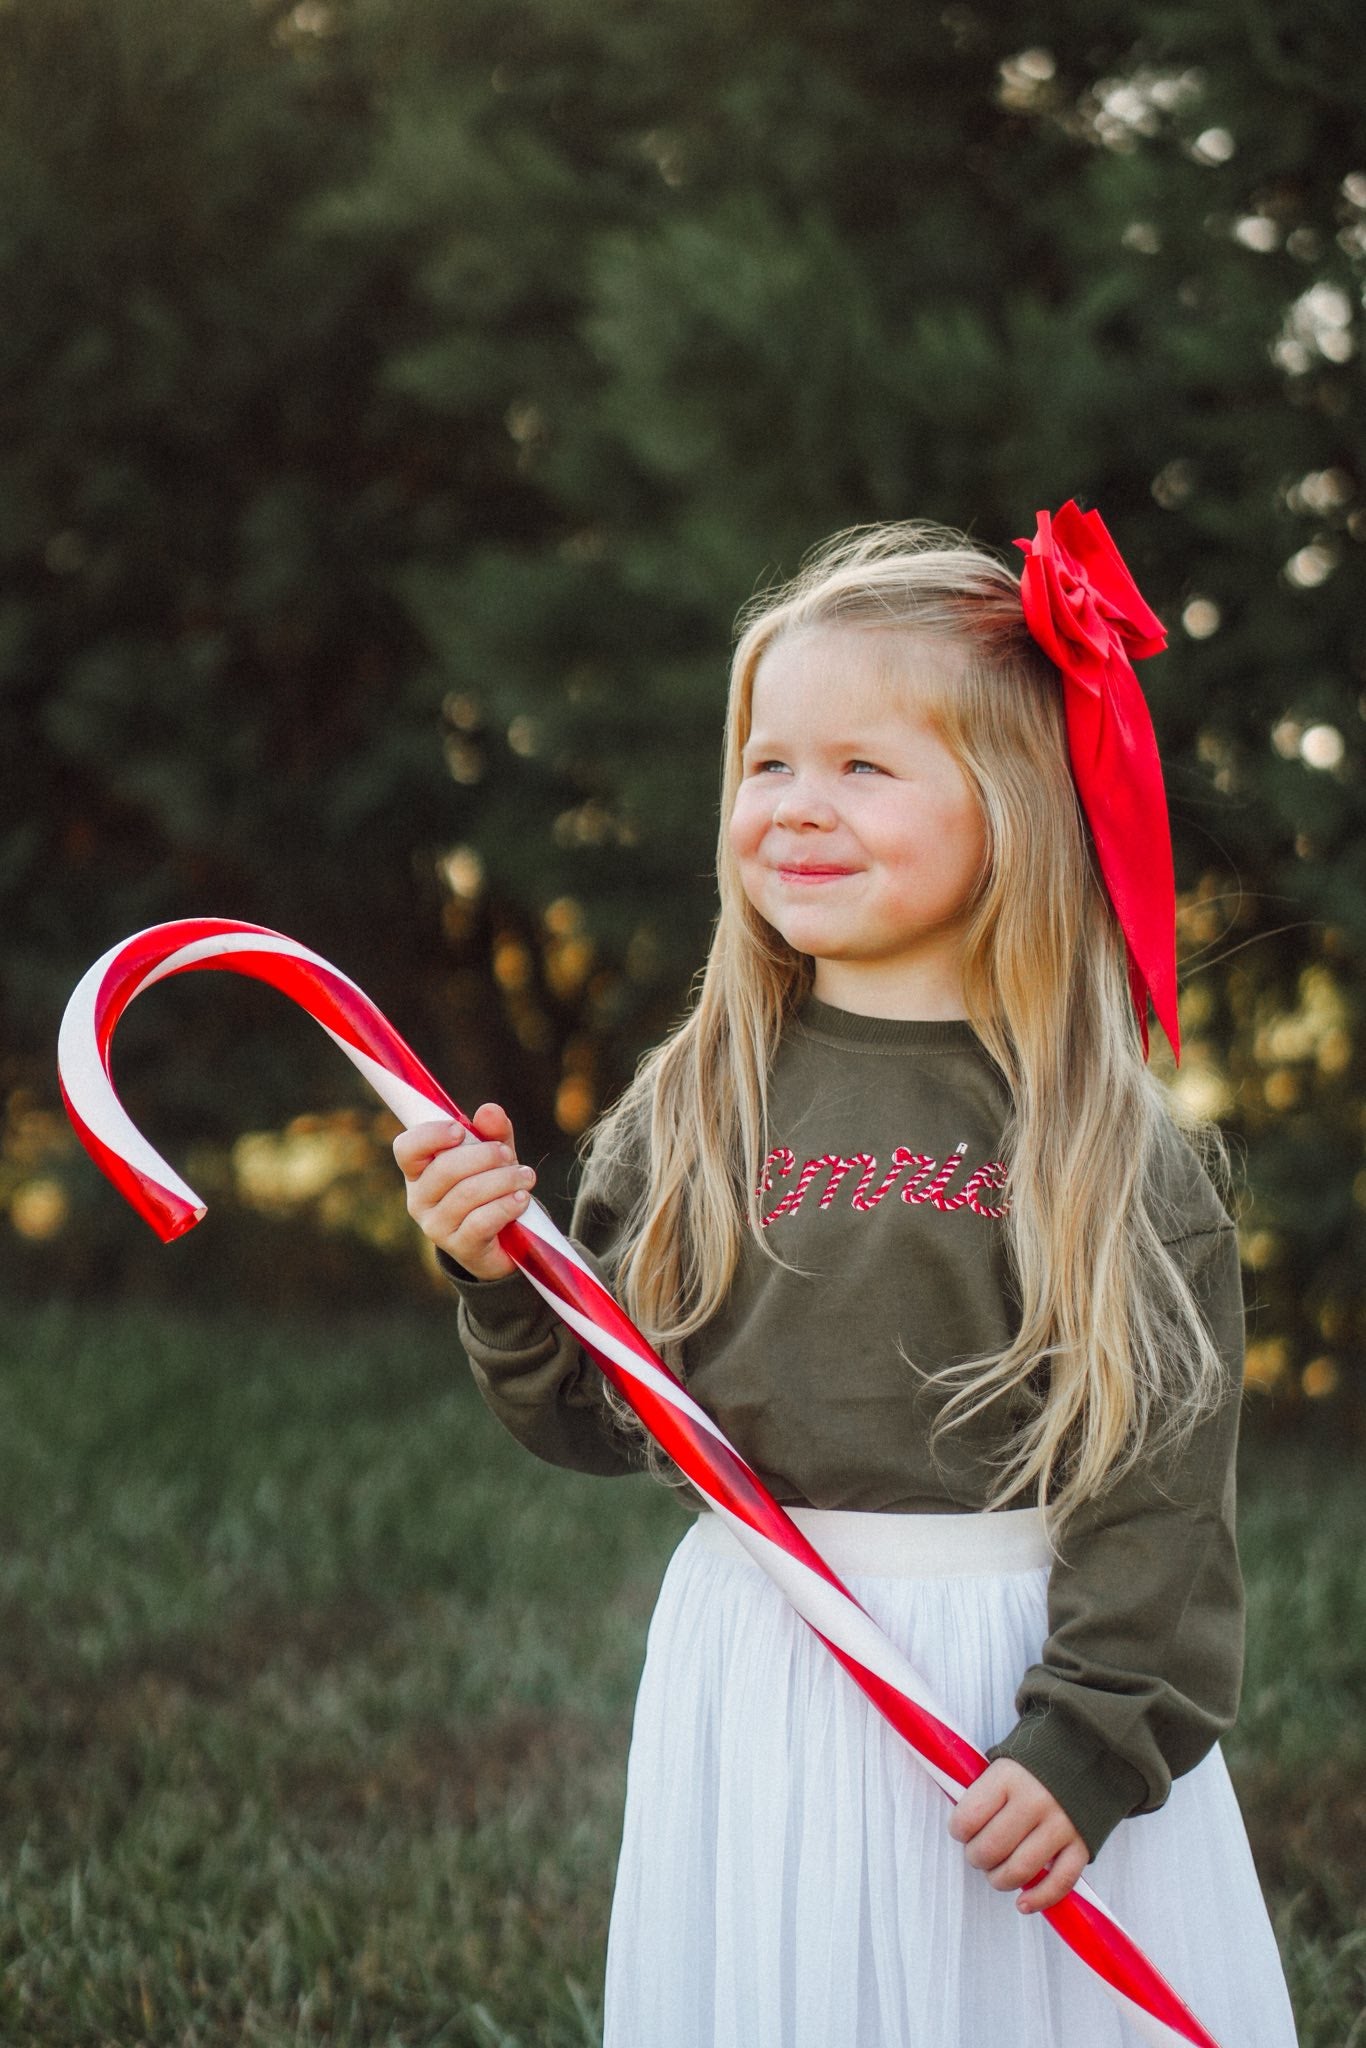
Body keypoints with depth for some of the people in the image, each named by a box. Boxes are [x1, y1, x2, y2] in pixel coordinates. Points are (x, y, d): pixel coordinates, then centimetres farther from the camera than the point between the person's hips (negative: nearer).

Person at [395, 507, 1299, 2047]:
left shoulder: (1104, 1141, -8)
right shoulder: (697, 1107, 2)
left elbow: (1159, 1474, -9)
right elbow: (601, 1416, 5)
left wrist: (1092, 1741, -14)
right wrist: (501, 1276, -11)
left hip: (1018, 1676, -3)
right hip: (753, 1676, 3)